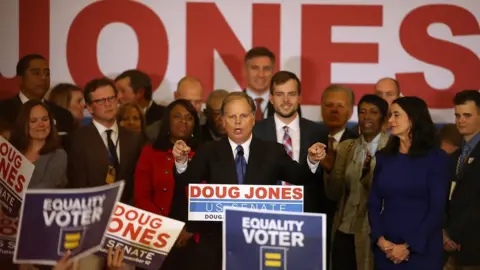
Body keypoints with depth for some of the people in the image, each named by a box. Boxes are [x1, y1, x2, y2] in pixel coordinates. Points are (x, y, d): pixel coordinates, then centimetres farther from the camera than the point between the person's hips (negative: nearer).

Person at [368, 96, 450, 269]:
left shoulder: (437, 158, -3)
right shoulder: (383, 157, 9)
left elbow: (437, 210, -9)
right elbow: (374, 203, 6)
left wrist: (408, 246, -15)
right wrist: (380, 239, -10)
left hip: (422, 251, -3)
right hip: (386, 251, 3)